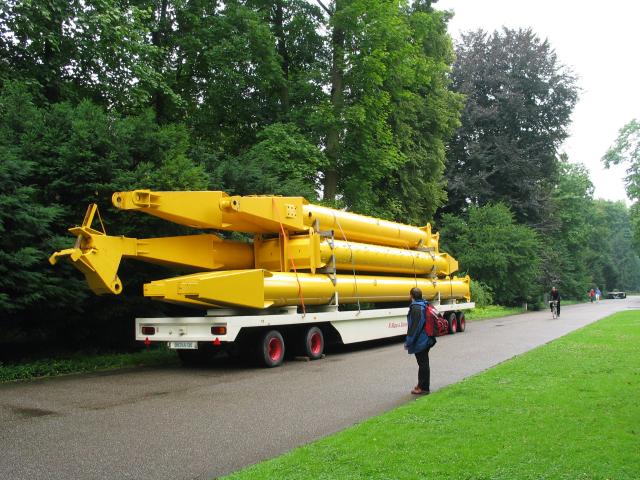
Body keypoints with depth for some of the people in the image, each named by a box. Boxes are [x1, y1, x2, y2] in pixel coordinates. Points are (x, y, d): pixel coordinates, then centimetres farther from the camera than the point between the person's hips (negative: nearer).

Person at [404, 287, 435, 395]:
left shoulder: (416, 308, -21)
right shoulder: (423, 306, 10)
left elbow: (415, 326, -24)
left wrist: (409, 341, -17)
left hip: (420, 341, -10)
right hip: (426, 340, 10)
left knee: (423, 363, -2)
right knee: (423, 363, 19)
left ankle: (424, 388, 5)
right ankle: (422, 384, 30)